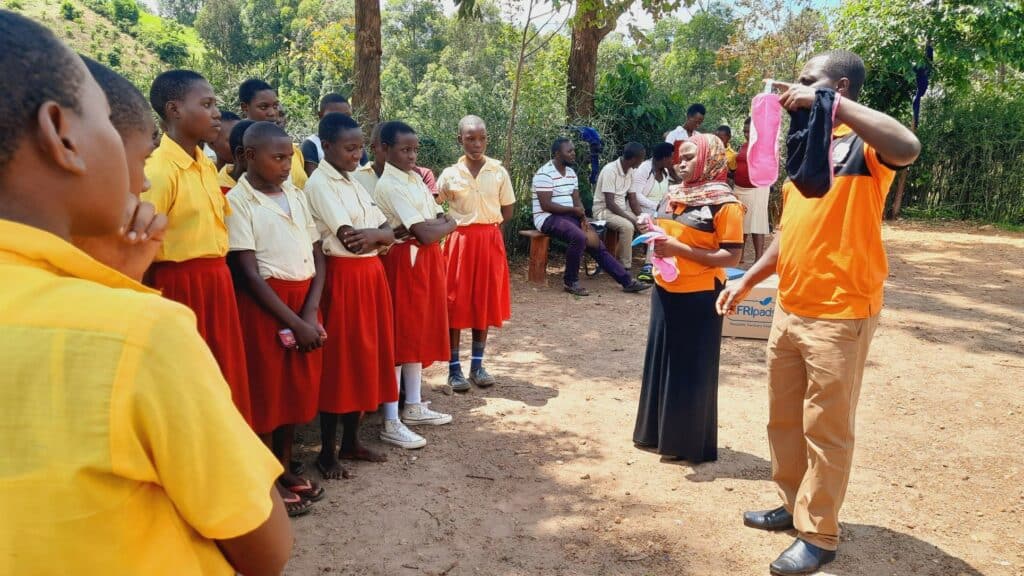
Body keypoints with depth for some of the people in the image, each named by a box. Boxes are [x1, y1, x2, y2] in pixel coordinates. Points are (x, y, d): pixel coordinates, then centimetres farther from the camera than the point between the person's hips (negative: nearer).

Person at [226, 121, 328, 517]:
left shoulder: (297, 196, 9)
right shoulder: (238, 200, -8)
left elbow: (318, 258, 6)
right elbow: (249, 274, -14)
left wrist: (310, 314, -8)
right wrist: (295, 322, -15)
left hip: (305, 303, 6)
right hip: (264, 305, -6)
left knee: (297, 388, 13)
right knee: (265, 392, 4)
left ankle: (285, 468, 29)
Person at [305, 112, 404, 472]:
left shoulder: (355, 185, 15)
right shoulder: (319, 184, -10)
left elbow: (390, 232, 8)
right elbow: (350, 240, -20)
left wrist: (373, 234, -13)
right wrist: (378, 233, -4)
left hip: (371, 275, 8)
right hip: (342, 278, -8)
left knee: (365, 359, 12)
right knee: (338, 364, -1)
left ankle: (351, 441, 25)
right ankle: (327, 451, 11)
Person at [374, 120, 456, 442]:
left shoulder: (415, 178, 13)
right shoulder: (389, 186, -15)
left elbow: (446, 220, 7)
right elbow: (427, 234, -21)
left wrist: (433, 225, -12)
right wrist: (444, 225, -3)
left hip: (427, 261, 9)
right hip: (406, 264, -9)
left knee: (420, 333, 15)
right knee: (400, 337, -5)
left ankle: (414, 407, 28)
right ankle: (391, 423, 2)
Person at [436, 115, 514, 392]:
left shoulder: (499, 172, 1)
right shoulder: (449, 174, -2)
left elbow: (507, 212, 7)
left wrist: (485, 224, 0)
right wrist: (462, 223, -6)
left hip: (490, 241, 1)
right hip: (459, 241, -1)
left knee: (484, 302, 7)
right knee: (456, 303, 0)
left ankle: (477, 365, 19)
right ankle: (454, 368, 9)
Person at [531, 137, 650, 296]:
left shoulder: (571, 172, 13)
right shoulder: (544, 174, -13)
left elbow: (577, 201, 12)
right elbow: (546, 205, -19)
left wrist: (583, 218, -7)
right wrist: (574, 210, -13)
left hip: (569, 216, 8)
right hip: (549, 218, -8)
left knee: (597, 244, -2)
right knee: (579, 237, -32)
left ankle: (627, 280, 0)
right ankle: (570, 281, -14)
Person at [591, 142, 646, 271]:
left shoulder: (630, 171, 4)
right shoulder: (610, 170, -21)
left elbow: (633, 199, 7)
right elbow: (610, 203, -24)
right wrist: (631, 219, -25)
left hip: (622, 209, 8)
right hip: (604, 210, -8)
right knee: (627, 226, -33)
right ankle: (625, 268, -25)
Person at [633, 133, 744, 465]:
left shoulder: (724, 204, -12)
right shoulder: (676, 196, 10)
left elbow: (731, 257, -17)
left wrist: (679, 249, -23)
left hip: (698, 297, -7)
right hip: (665, 291, 7)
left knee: (691, 369, 2)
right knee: (661, 361, 14)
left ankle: (690, 443, 17)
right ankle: (658, 432, 29)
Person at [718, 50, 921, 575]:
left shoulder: (863, 144, -9)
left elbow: (908, 147, -35)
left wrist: (831, 103, -30)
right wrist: (748, 280, 14)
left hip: (840, 314, -8)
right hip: (789, 310, 8)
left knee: (826, 428, 3)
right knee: (783, 418, 17)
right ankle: (795, 505, 35)